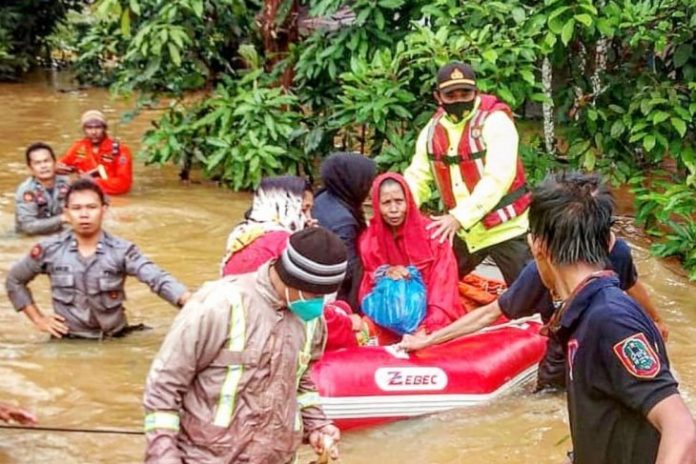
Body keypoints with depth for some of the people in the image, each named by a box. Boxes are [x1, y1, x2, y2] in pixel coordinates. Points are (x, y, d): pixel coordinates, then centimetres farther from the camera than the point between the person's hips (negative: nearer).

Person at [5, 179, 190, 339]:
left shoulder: (122, 251, -8)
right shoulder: (50, 250, -4)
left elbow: (158, 279, -23)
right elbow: (14, 281, 12)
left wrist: (191, 301, -42)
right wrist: (38, 318, 5)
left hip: (113, 341, 0)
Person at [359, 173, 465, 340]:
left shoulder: (431, 233, -6)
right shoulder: (369, 240, 1)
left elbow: (443, 284, -12)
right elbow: (368, 288, 1)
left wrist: (430, 328, -26)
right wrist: (384, 274, -21)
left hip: (429, 312, -1)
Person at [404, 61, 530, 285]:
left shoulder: (495, 121, -15)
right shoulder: (432, 130, 3)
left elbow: (498, 178, -24)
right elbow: (416, 177, 5)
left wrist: (459, 217, -32)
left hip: (505, 229, -5)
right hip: (462, 231, 6)